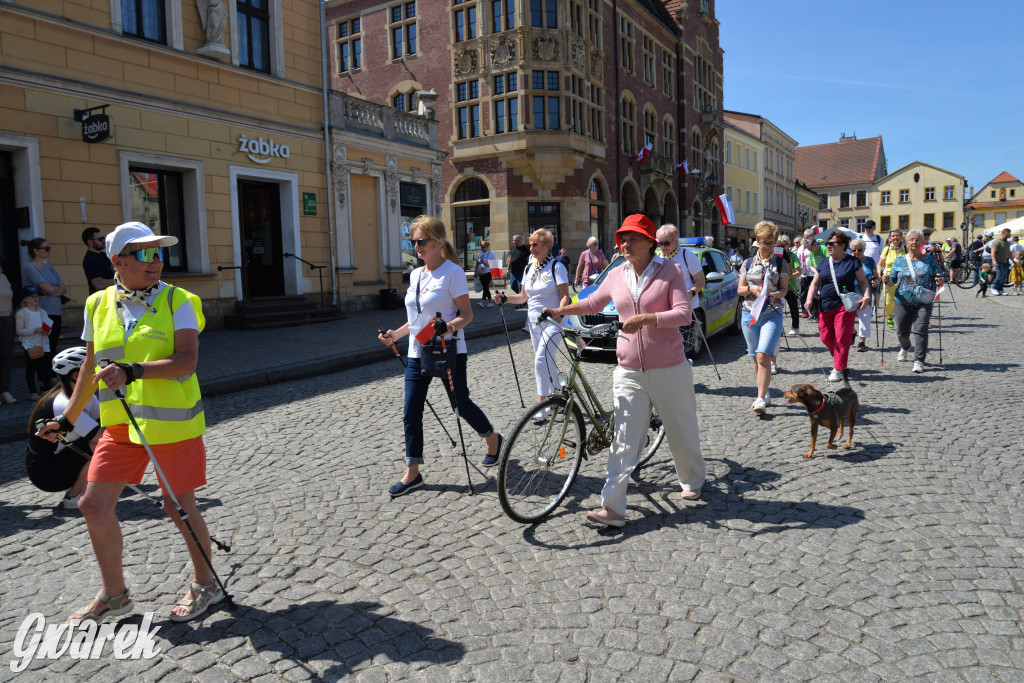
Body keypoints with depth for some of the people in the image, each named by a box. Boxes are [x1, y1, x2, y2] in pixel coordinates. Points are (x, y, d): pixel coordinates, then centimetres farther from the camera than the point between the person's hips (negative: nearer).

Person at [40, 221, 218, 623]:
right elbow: (90, 368, 17)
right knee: (93, 504, 5)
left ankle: (205, 584, 26)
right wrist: (68, 419, 23)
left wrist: (133, 371, -28)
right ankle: (114, 594, 26)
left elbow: (187, 361, -16)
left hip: (172, 421, -5)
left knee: (178, 506, 3)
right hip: (120, 424, 5)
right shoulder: (98, 305, 7)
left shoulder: (178, 301, -6)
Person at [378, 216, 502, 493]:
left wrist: (451, 326, -30)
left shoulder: (452, 271, -10)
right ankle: (412, 473, 12)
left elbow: (467, 314, -12)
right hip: (417, 353, 7)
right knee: (411, 412, 3)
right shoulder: (416, 274, 12)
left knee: (461, 404, 5)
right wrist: (397, 334, 10)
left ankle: (493, 439, 34)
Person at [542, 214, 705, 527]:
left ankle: (692, 481, 42)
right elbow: (593, 303, 24)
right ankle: (613, 508, -1)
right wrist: (559, 311, 13)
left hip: (669, 369, -2)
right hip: (629, 372, 3)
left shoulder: (670, 271, -5)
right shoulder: (616, 276, 7)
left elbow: (684, 314, -14)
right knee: (624, 441, -2)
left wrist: (645, 318, -27)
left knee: (682, 431, 14)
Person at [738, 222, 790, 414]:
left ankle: (761, 399, -15)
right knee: (755, 358, 9)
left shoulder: (781, 263, 4)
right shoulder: (748, 263, 10)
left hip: (772, 314, -3)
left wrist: (775, 294, -20)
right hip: (750, 314, 3)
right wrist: (751, 289, -12)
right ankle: (765, 394, 25)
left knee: (763, 356, -16)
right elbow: (740, 289, 10)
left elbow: (784, 288, 2)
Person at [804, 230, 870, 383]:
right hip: (825, 306, 5)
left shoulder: (852, 262, 2)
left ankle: (838, 369, 0)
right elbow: (815, 283, 16)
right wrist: (809, 299, 0)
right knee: (825, 337, 5)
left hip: (845, 306, -5)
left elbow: (863, 281, 5)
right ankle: (841, 360, 28)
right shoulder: (824, 263, 14)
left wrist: (866, 296, -12)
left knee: (841, 337, -8)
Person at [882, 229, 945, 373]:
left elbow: (938, 277, 9)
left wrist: (940, 281, -14)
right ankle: (905, 348, 43)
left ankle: (919, 361, -10)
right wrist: (886, 279, -16)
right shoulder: (900, 260, 7)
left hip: (923, 302, -1)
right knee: (902, 331, 10)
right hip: (903, 302, 1)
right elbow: (892, 280, 6)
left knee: (920, 330, -13)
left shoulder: (929, 259, 6)